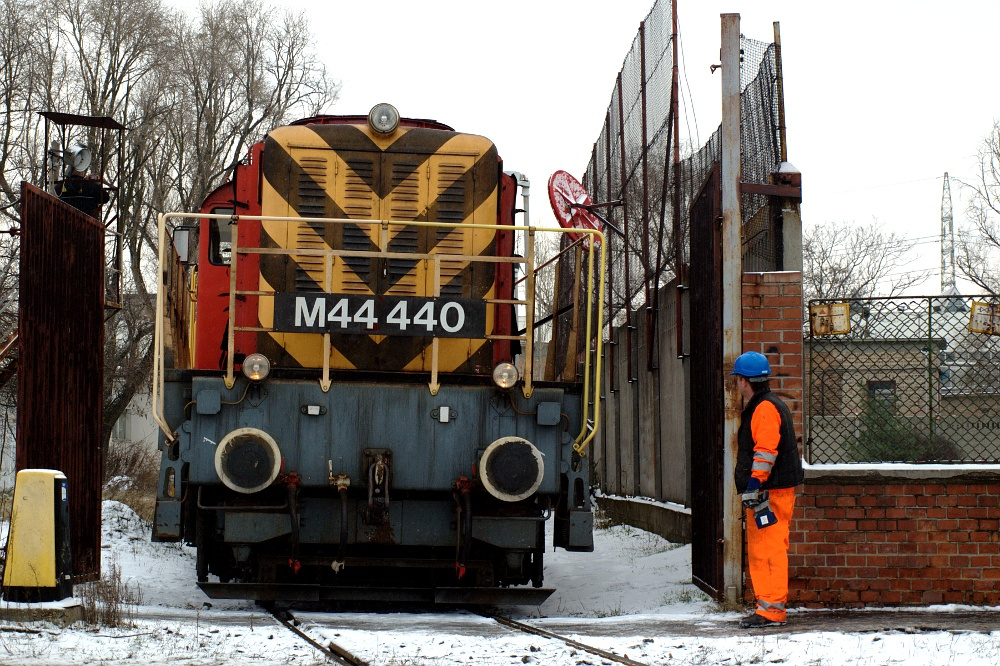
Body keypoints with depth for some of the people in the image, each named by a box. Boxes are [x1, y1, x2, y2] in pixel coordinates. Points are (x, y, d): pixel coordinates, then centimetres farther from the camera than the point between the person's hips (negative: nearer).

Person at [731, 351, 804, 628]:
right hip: (762, 492, 11)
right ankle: (766, 606, 17)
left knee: (770, 550, -10)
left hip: (771, 492, -11)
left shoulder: (766, 409, -13)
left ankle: (773, 609, -10)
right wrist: (751, 490, 26)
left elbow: (765, 452, -21)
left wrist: (754, 488, -23)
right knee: (758, 552, 13)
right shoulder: (757, 408, 21)